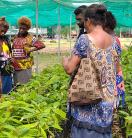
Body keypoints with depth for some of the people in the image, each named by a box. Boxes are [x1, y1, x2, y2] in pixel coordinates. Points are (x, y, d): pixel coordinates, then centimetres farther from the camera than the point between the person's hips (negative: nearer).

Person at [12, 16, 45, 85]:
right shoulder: (15, 38, 12)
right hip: (15, 66, 5)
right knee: (16, 86, 12)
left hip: (25, 67, -5)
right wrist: (12, 59, 10)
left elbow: (42, 45, -10)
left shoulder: (30, 38, -4)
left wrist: (31, 49, -13)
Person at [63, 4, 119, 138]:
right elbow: (114, 69, 12)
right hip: (109, 99, 5)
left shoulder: (85, 39, -14)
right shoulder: (113, 40, 3)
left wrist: (65, 60, 8)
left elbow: (69, 69, -13)